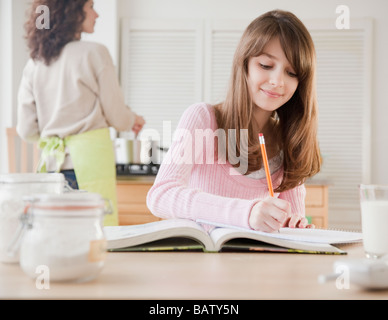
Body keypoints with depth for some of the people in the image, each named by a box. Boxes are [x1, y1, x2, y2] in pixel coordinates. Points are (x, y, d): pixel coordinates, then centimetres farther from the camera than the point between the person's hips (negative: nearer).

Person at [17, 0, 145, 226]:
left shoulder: (34, 64, 7)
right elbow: (117, 116, -4)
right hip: (90, 155, -5)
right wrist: (133, 120, 19)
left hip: (52, 162, 5)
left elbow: (27, 130, 8)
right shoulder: (94, 53, -7)